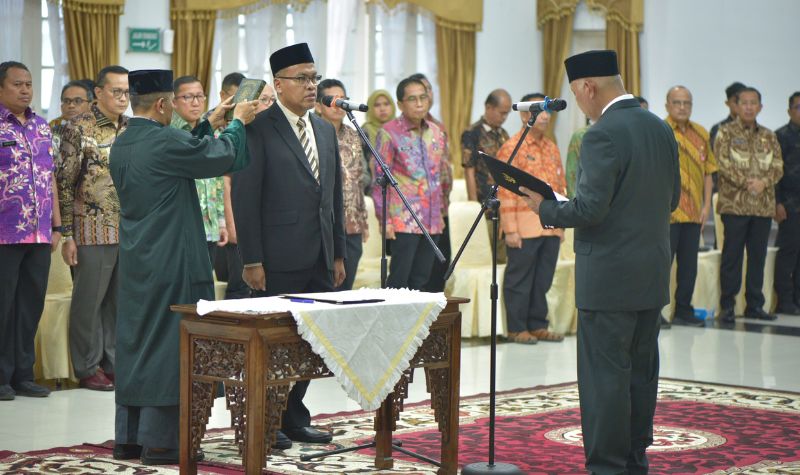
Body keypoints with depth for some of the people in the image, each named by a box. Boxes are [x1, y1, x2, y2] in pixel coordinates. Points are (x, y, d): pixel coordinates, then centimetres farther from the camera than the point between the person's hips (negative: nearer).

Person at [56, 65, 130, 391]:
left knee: (120, 300, 10)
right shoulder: (78, 129, -6)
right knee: (89, 301, 2)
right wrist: (67, 235, -10)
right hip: (93, 232, -5)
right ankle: (88, 368, 13)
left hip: (130, 232, 5)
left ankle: (114, 362, 20)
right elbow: (63, 184, -7)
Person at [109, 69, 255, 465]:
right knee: (168, 346, -2)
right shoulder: (165, 142, -17)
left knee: (135, 342, 13)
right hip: (171, 264, -8)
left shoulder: (121, 145, 8)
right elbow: (223, 158, -6)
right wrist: (237, 122, 10)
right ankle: (160, 440, 1)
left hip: (135, 264, 8)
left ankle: (128, 437, 18)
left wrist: (209, 125, 24)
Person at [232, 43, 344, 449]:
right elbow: (245, 199, -11)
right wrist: (252, 260, -15)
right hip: (279, 261, -6)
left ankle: (294, 418, 21)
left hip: (320, 262, 7)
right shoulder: (258, 129, -7)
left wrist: (339, 253, 14)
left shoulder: (325, 130, 15)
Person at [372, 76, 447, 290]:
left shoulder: (437, 133, 12)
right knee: (399, 280, -6)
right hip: (404, 221, -6)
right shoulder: (389, 133, -5)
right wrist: (384, 219, -10)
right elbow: (380, 179, -5)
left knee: (421, 280, 8)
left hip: (432, 222, 6)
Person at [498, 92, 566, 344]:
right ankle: (517, 328, 9)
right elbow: (506, 192, -11)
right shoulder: (512, 148, -7)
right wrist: (510, 229, -16)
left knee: (543, 280, 11)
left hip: (550, 227, 7)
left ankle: (538, 325, 19)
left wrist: (561, 224, 14)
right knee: (519, 279, 1)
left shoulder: (552, 148, 14)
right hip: (525, 227, -7)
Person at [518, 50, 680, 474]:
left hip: (609, 277, -8)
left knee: (604, 373, -2)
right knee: (641, 369, 15)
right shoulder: (661, 129, 9)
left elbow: (590, 208, -21)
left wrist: (545, 208, -6)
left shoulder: (602, 136, -17)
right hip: (654, 275, 9)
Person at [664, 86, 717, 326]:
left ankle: (683, 310, 19)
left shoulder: (701, 134, 12)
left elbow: (708, 171, 14)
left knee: (689, 264, 10)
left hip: (693, 213, 6)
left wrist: (706, 205, 7)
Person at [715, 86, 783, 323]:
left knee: (758, 256, 8)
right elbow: (723, 164, -9)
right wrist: (745, 183, -18)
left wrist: (764, 182, -12)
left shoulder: (768, 136, 14)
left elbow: (778, 166, 7)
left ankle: (755, 305, 15)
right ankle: (727, 306, 3)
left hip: (764, 205, 4)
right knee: (732, 256, -2)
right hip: (735, 204, -4)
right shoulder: (726, 133, 1)